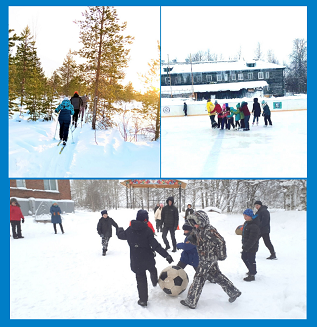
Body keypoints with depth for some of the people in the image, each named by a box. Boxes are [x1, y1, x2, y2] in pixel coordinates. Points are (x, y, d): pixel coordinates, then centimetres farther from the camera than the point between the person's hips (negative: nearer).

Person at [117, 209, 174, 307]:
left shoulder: (129, 230, -4)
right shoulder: (147, 230, -17)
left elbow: (121, 235, 17)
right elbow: (155, 245, -21)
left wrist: (120, 229, 41)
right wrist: (166, 255, -20)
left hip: (135, 261, 2)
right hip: (148, 259, -2)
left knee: (141, 279, 12)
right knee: (152, 270, 30)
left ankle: (143, 300, 15)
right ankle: (155, 282, 56)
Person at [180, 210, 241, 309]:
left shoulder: (209, 230, -23)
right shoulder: (197, 230, 3)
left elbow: (221, 241, -22)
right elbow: (197, 242, 17)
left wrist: (221, 255, -16)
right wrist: (191, 238, -6)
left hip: (208, 259, -9)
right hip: (204, 258, 9)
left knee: (199, 278, -3)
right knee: (217, 276, 19)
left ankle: (191, 302, 6)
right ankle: (233, 292, 31)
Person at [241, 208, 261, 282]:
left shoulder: (254, 226, -25)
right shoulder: (247, 223, 7)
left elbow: (252, 239, -27)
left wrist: (246, 247, -25)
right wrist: (244, 245, 21)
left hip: (251, 248, -11)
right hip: (246, 246, 11)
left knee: (251, 260, -1)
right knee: (244, 257, 23)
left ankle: (252, 275, 12)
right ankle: (251, 270, 40)